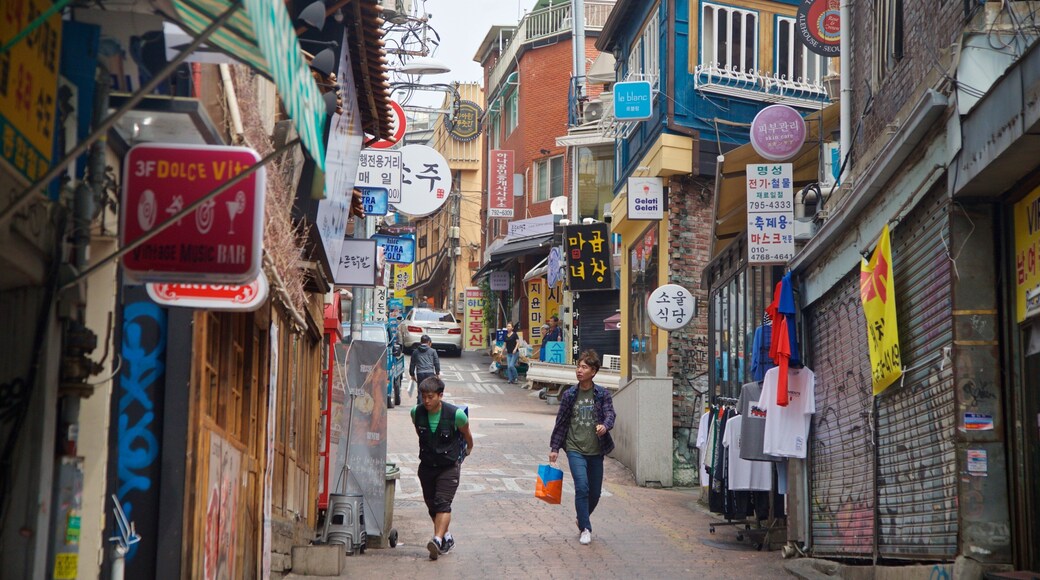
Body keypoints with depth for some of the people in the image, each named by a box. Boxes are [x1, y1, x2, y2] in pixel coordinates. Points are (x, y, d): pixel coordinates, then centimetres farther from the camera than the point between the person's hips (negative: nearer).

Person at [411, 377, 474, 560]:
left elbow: (466, 434, 2)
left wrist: (468, 450, 19)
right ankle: (447, 538, 28)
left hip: (449, 466, -4)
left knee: (442, 503, -19)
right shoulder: (416, 412, -8)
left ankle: (438, 540, -30)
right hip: (426, 466, 4)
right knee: (431, 504, 10)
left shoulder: (456, 414, -19)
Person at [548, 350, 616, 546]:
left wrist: (605, 426, -34)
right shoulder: (569, 395, 2)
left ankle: (582, 519, 37)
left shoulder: (603, 394, 1)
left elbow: (610, 414, -10)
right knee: (582, 487, -17)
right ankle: (585, 529, -7)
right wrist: (554, 447, 7)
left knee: (595, 492, 10)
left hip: (596, 450, 1)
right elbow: (561, 421, 8)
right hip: (575, 449, -1)